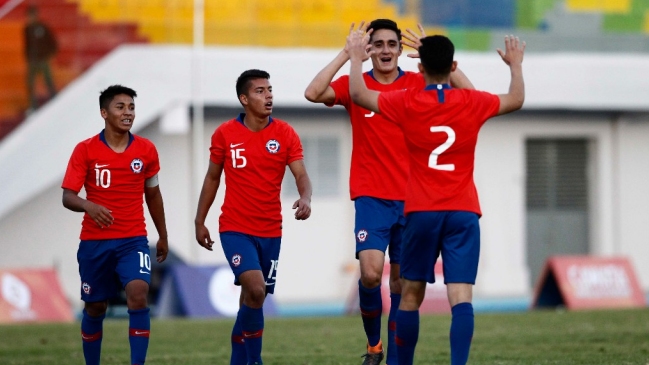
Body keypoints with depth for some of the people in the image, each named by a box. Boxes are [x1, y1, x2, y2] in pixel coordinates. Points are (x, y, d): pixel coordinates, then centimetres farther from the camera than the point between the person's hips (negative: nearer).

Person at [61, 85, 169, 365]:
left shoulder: (146, 150, 2)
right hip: (95, 241, 0)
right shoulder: (85, 150, -5)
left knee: (138, 294, -21)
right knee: (95, 308, 9)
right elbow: (68, 197, -9)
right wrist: (89, 206, -31)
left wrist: (163, 236, 20)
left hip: (133, 240, 0)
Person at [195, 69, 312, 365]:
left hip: (271, 231, 3)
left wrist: (305, 198, -30)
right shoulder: (224, 134, -2)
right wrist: (199, 221, 9)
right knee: (255, 290, -21)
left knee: (253, 297, 9)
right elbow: (212, 178, 9)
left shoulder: (285, 133, -1)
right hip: (235, 229, -3)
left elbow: (300, 175, -8)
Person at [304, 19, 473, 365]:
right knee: (371, 272, -18)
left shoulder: (417, 84, 4)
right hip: (371, 198, -2)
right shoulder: (355, 86, 1)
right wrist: (346, 54, -17)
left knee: (400, 281, 5)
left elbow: (467, 92, -7)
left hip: (411, 199, 2)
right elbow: (313, 93, -15)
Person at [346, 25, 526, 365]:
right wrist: (516, 64, 38)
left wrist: (355, 56, 21)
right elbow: (516, 100, 20)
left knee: (411, 295, 12)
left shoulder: (407, 103, -3)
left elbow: (359, 94, 6)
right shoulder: (473, 103, 2)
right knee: (461, 296, -9)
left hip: (421, 212, 0)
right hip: (463, 212, 0)